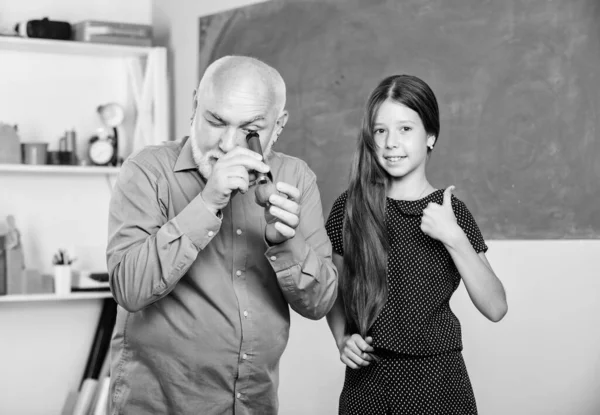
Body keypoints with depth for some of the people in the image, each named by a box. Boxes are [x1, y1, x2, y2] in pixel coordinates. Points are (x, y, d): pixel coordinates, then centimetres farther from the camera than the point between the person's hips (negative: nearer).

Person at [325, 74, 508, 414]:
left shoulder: (452, 213, -3)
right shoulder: (351, 207, -1)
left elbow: (496, 308, -9)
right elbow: (335, 292, 10)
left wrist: (454, 238, -17)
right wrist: (342, 339, -7)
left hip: (437, 378, -1)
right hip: (365, 379, 1)